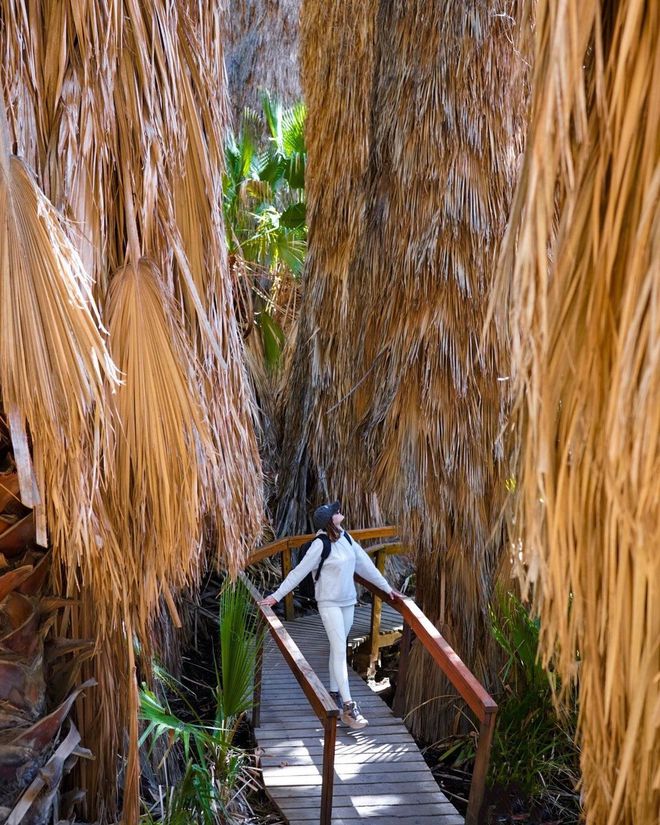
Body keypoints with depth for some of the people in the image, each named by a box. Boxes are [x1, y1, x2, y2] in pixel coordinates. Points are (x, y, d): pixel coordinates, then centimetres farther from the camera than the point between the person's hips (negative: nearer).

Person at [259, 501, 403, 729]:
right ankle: (348, 707, -11)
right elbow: (299, 572, -15)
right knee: (340, 652, -10)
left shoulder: (346, 538, 1)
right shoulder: (320, 544, -18)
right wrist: (276, 596, -14)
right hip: (329, 603, -6)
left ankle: (334, 694, 25)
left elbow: (365, 565, 10)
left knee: (338, 649, 14)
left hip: (348, 602, 7)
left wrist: (387, 588, 14)